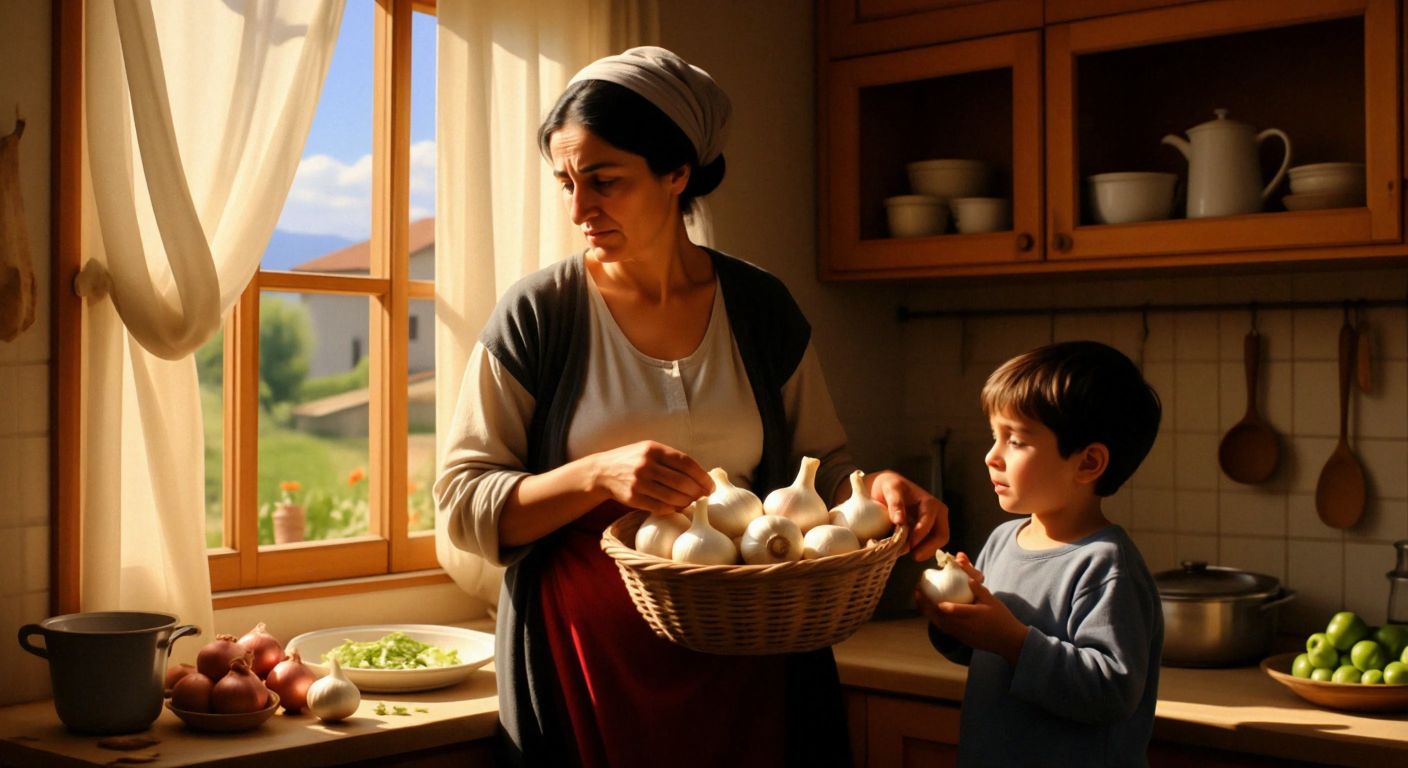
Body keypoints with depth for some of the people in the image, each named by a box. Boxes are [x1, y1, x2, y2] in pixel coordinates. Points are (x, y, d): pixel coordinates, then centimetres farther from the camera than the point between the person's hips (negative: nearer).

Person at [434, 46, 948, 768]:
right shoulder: (537, 314, -5)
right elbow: (462, 503, -7)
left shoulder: (761, 308, 2)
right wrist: (600, 476, -22)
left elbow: (818, 469, 12)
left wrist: (876, 489, -11)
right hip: (586, 661, -2)